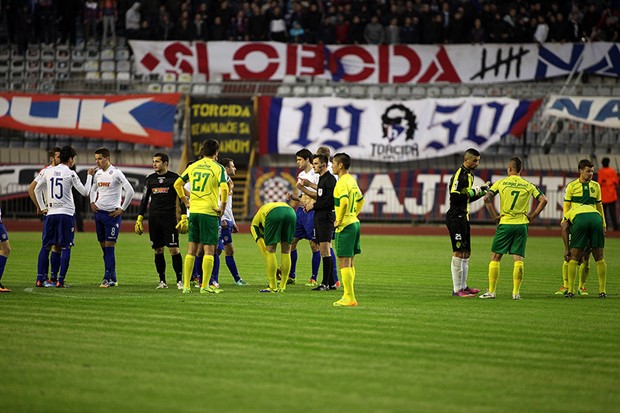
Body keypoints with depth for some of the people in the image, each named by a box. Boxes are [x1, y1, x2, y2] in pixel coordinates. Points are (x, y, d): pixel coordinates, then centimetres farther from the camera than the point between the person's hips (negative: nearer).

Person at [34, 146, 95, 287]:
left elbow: (36, 189, 18)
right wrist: (89, 176, 9)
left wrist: (42, 207, 24)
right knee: (65, 248, 0)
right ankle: (60, 280, -7)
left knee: (46, 247, 12)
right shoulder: (70, 174, -6)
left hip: (51, 213, 4)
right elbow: (85, 192, -3)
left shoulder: (49, 171, 8)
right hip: (66, 214, -4)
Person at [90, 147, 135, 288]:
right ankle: (113, 279, 14)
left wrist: (122, 209, -11)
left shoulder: (116, 173, -11)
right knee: (104, 247, 8)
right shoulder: (98, 174, 11)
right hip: (99, 213, 7)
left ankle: (107, 278, -9)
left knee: (109, 246, -9)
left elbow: (130, 191, -13)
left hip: (112, 214, -7)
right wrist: (92, 202, 12)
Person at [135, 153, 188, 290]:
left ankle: (179, 280, -5)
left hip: (169, 218, -4)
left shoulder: (175, 178, 0)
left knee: (174, 249, -9)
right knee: (158, 250, 5)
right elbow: (144, 200, 16)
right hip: (153, 219, 4)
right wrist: (139, 219, 11)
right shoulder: (150, 179, 12)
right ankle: (162, 281, 12)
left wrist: (184, 218, -10)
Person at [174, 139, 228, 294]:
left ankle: (186, 285, 8)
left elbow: (177, 184, 12)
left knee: (191, 250, 9)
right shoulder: (218, 168, -5)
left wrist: (186, 201, 18)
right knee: (209, 250, -1)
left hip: (193, 211, 5)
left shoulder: (193, 166, 10)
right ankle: (205, 286, -5)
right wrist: (222, 207, -7)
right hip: (209, 212, -5)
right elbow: (224, 188, -18)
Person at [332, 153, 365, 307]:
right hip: (354, 223, 9)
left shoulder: (342, 183, -15)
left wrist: (339, 221, -19)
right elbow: (360, 200, 27)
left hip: (345, 226, -9)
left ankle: (349, 298, -8)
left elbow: (344, 202, -29)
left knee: (344, 263, -7)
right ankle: (349, 296, 17)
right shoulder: (352, 181, 14)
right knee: (350, 263, 13)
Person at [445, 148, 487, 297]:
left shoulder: (469, 174, 17)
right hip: (456, 217, -10)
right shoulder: (459, 174, -13)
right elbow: (455, 196, -21)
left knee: (466, 253, 14)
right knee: (458, 252, -9)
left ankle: (463, 286, 21)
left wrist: (481, 192, 11)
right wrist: (474, 192, -18)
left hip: (464, 218, 10)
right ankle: (457, 289, -7)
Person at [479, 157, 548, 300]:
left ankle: (491, 291, 4)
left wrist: (494, 216, -2)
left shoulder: (501, 183, 1)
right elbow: (543, 200, 0)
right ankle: (516, 292, -2)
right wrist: (532, 216, 4)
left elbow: (487, 198, -9)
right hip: (522, 224, 2)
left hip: (505, 224, -2)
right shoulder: (528, 185, 6)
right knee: (518, 259, 3)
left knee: (495, 257, 6)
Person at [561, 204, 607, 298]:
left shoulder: (567, 214, 35)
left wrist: (567, 249, 6)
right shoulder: (593, 209, 44)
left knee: (574, 258, 12)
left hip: (579, 220, -2)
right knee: (599, 258, 16)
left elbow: (564, 228, 11)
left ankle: (570, 291, 11)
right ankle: (602, 291, 17)